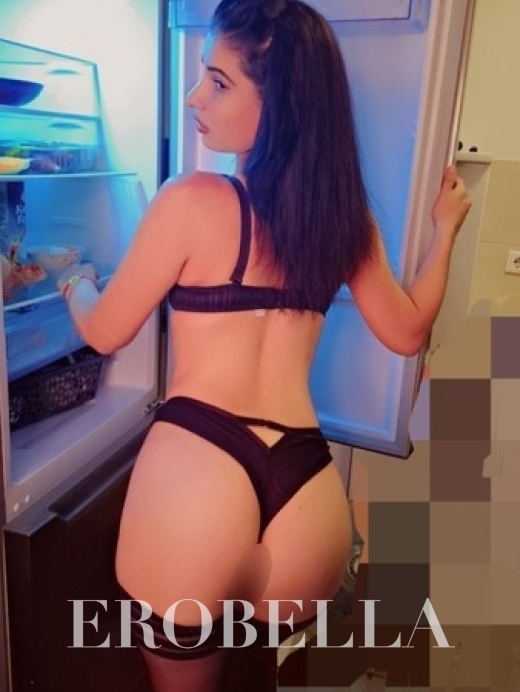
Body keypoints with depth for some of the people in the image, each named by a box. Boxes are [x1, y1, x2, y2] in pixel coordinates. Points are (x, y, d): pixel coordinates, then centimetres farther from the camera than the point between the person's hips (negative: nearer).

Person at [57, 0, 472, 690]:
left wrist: (78, 283, 27)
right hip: (307, 489, 5)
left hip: (196, 470, -4)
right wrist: (445, 226, 29)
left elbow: (106, 332, 4)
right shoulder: (345, 211, 5)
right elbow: (406, 331, 19)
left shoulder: (194, 198, -8)